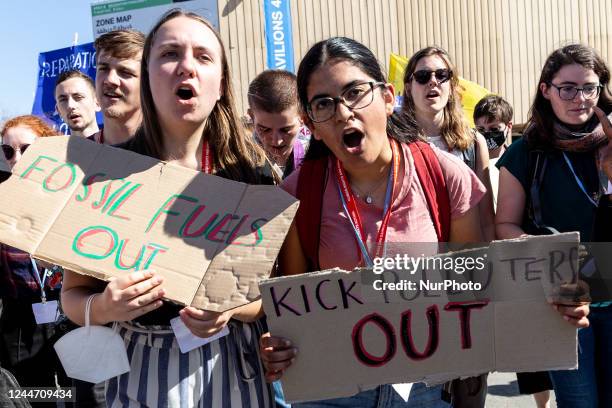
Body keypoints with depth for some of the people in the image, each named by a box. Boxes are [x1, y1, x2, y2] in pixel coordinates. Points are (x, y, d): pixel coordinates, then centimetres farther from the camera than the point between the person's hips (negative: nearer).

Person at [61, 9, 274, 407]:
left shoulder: (250, 170, -6)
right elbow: (73, 294, -1)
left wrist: (233, 308, -21)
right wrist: (104, 308, -22)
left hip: (230, 366, 1)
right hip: (142, 369, 0)